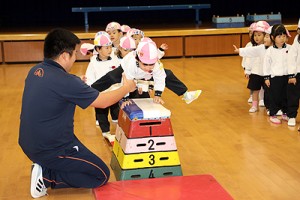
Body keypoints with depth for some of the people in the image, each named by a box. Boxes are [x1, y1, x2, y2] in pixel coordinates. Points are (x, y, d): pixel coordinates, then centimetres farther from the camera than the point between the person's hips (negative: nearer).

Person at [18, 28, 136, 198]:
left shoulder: (35, 71, -1)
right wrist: (127, 88, 4)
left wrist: (76, 83, 15)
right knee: (102, 175, 5)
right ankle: (46, 176, -3)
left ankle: (45, 168, 12)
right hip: (50, 150, -9)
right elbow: (103, 102, -13)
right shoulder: (65, 81, -25)